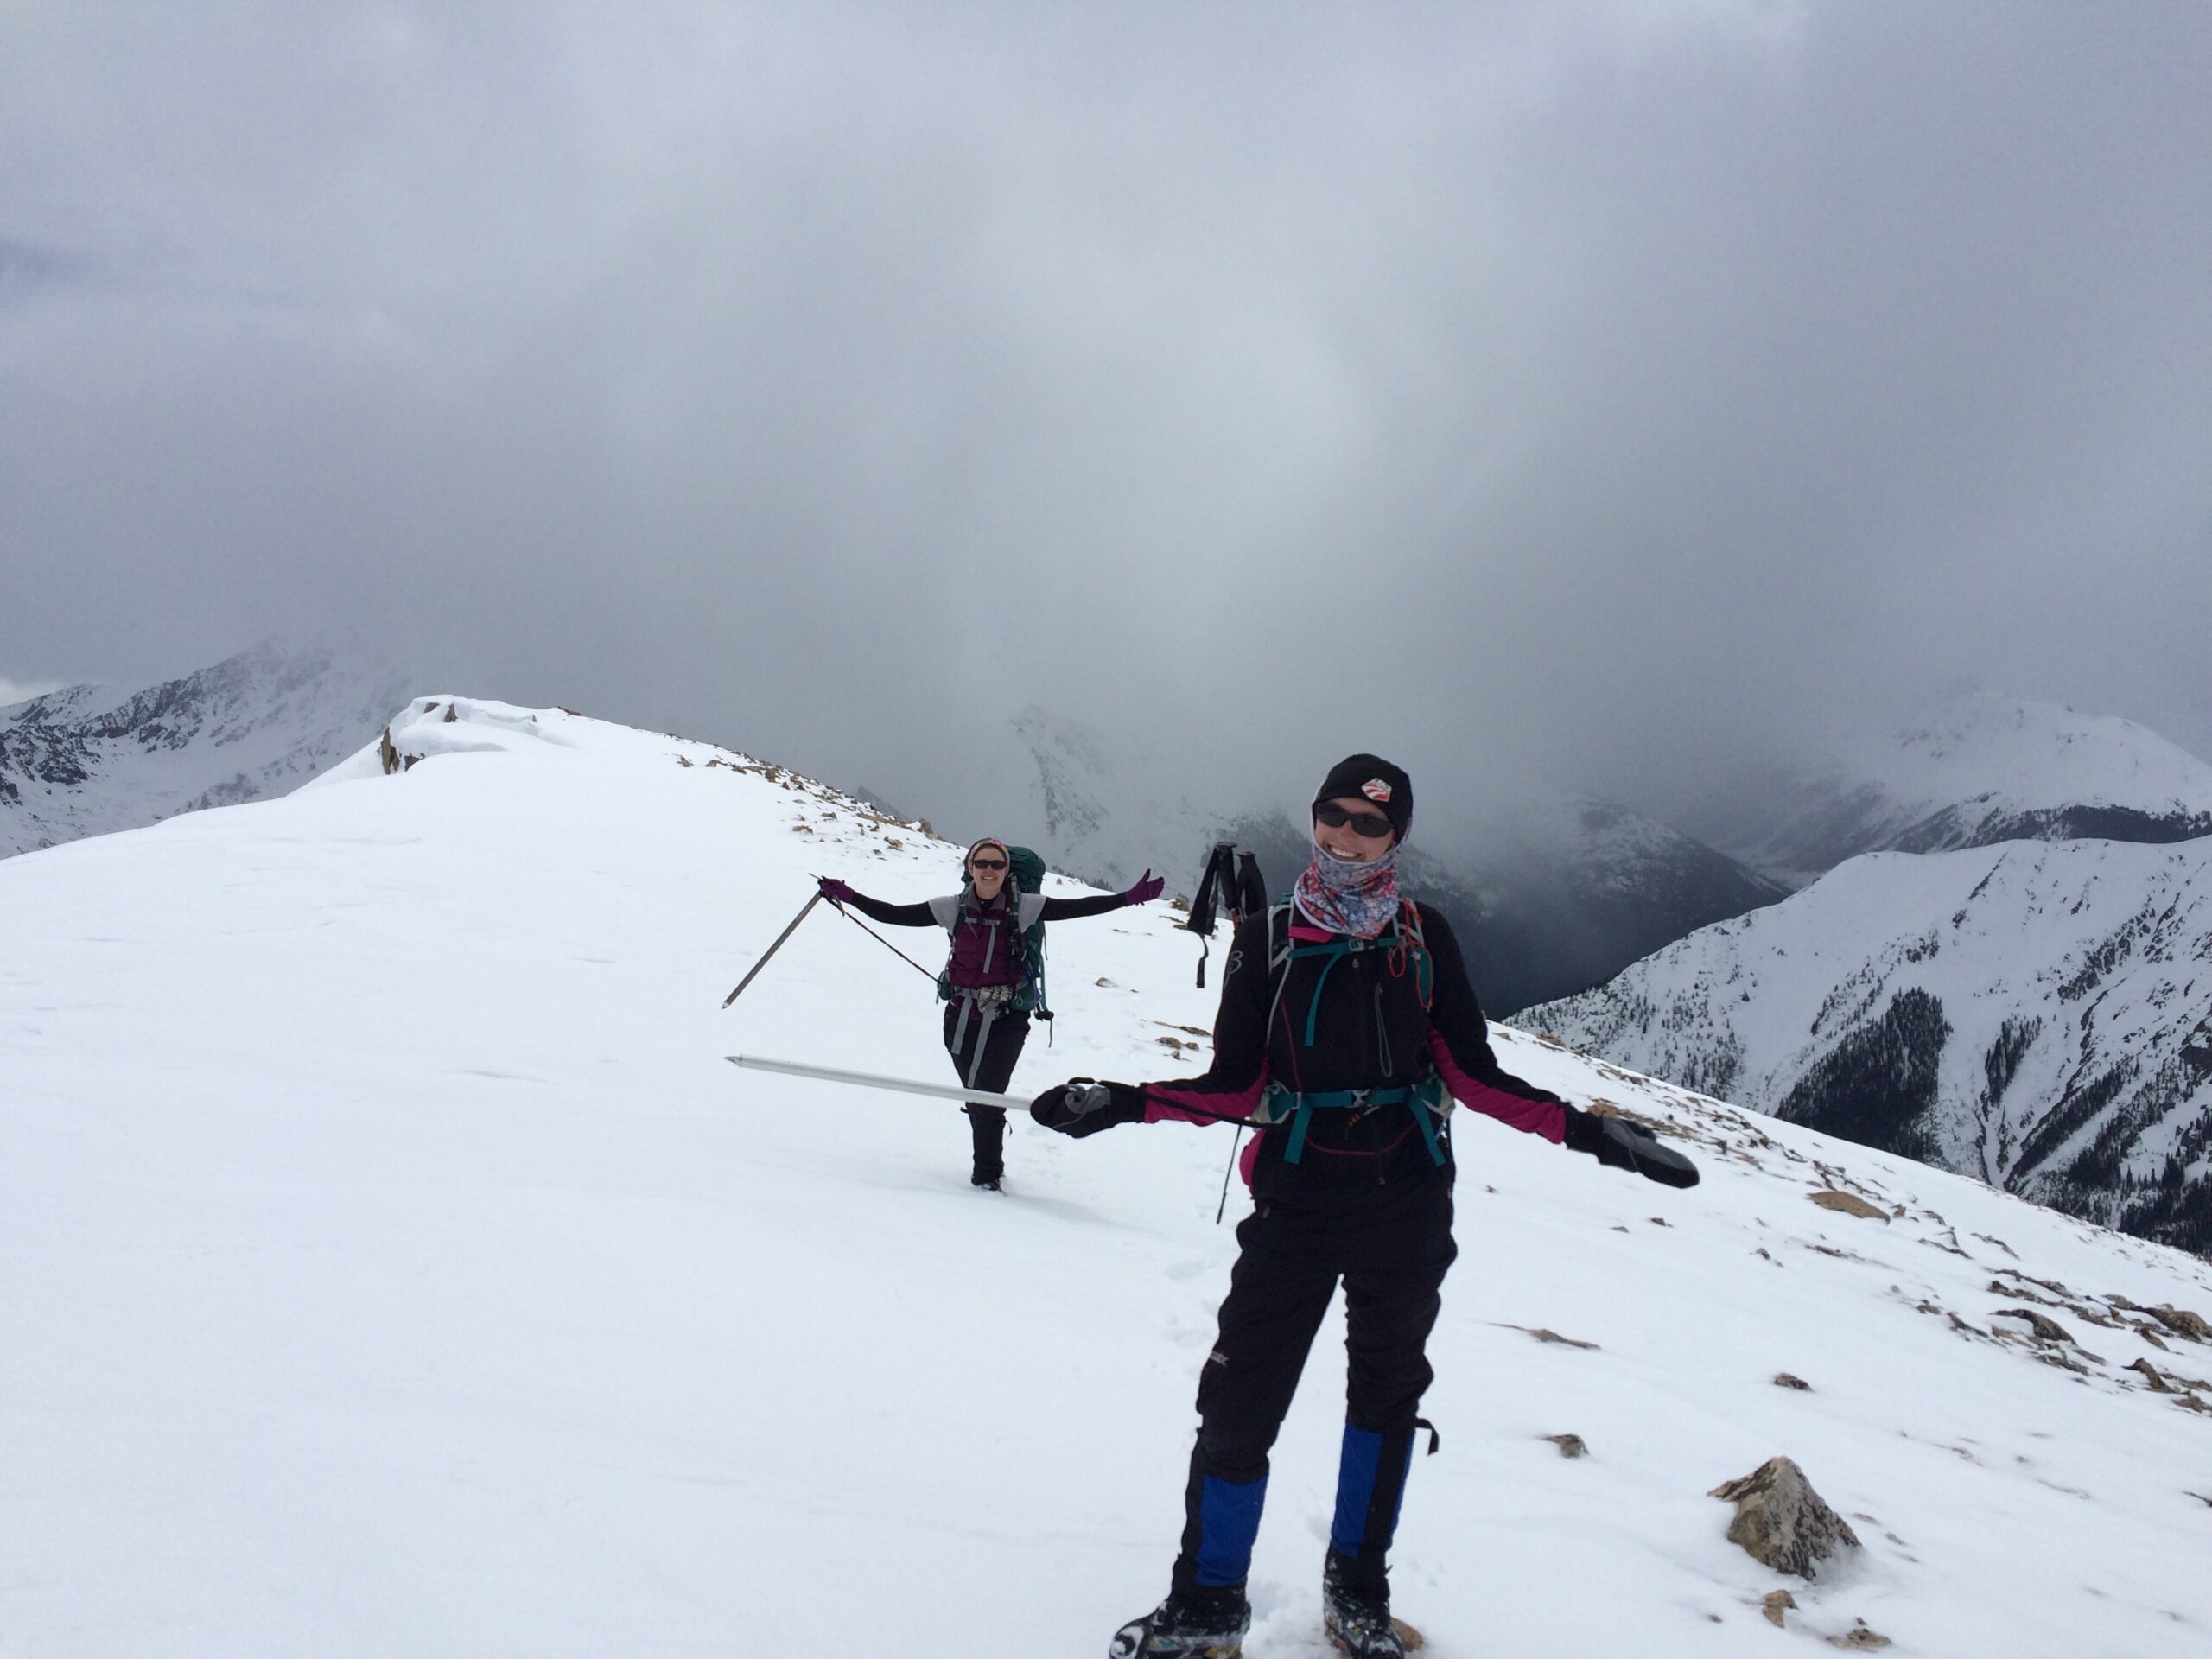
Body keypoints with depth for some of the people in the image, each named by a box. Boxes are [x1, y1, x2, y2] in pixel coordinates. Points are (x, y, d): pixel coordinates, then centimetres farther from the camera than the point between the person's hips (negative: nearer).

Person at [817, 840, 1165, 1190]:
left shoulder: (1023, 908, -6)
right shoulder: (954, 908, -1)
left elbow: (1080, 907, -10)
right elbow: (894, 915, 1)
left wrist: (1130, 897, -20)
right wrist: (846, 896, -5)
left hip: (1007, 1017, -3)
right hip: (963, 1016, 3)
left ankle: (987, 1173, 1)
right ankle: (989, 1165, 31)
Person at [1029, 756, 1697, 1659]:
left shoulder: (1423, 937, 3)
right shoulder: (1266, 940, 2)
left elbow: (1471, 1073, 4)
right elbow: (1238, 1088, 3)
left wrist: (1580, 1127, -6)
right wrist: (1129, 1104, -10)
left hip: (1406, 1205, 1)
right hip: (1296, 1202, -1)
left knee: (1387, 1388, 12)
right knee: (1241, 1397, -4)